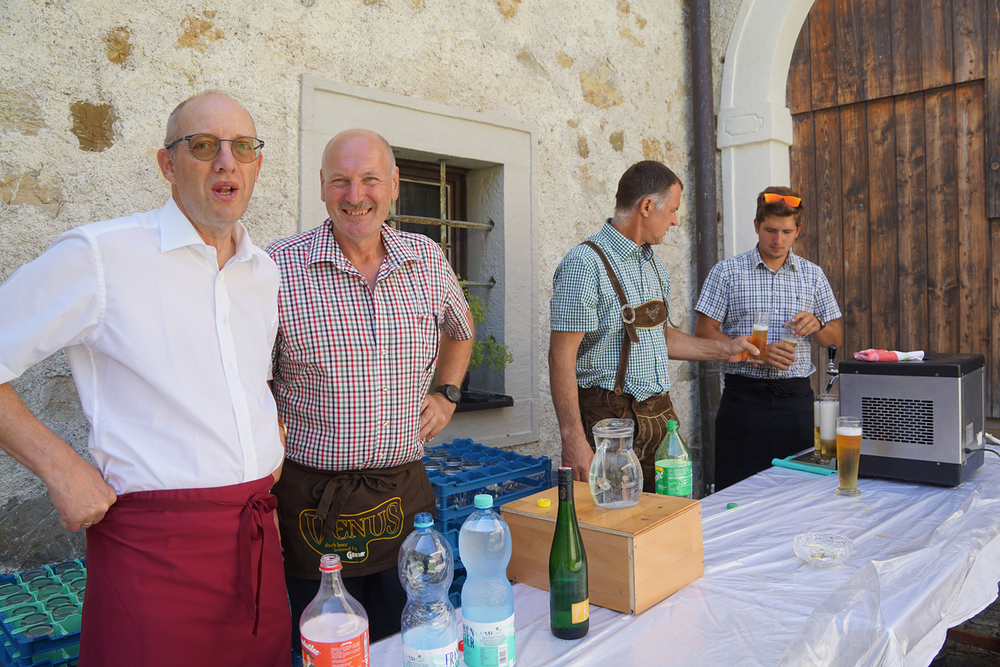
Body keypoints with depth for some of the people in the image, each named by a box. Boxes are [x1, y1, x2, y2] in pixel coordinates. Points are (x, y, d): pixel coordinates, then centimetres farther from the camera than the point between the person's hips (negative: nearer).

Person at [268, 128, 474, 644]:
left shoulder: (427, 260, 2)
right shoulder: (278, 268, -10)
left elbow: (461, 329, 23)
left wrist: (446, 394, 10)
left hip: (407, 492, 4)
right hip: (312, 501, -3)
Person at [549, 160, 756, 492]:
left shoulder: (654, 263, 13)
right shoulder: (585, 264, -15)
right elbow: (561, 356, -19)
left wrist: (725, 349, 23)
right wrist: (573, 439, -23)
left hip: (659, 413, 8)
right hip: (609, 418, -8)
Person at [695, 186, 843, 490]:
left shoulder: (813, 275, 12)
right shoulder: (727, 272, 2)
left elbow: (836, 337, 16)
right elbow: (704, 332, -4)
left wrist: (816, 324, -8)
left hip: (796, 397, 3)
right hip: (744, 395, -3)